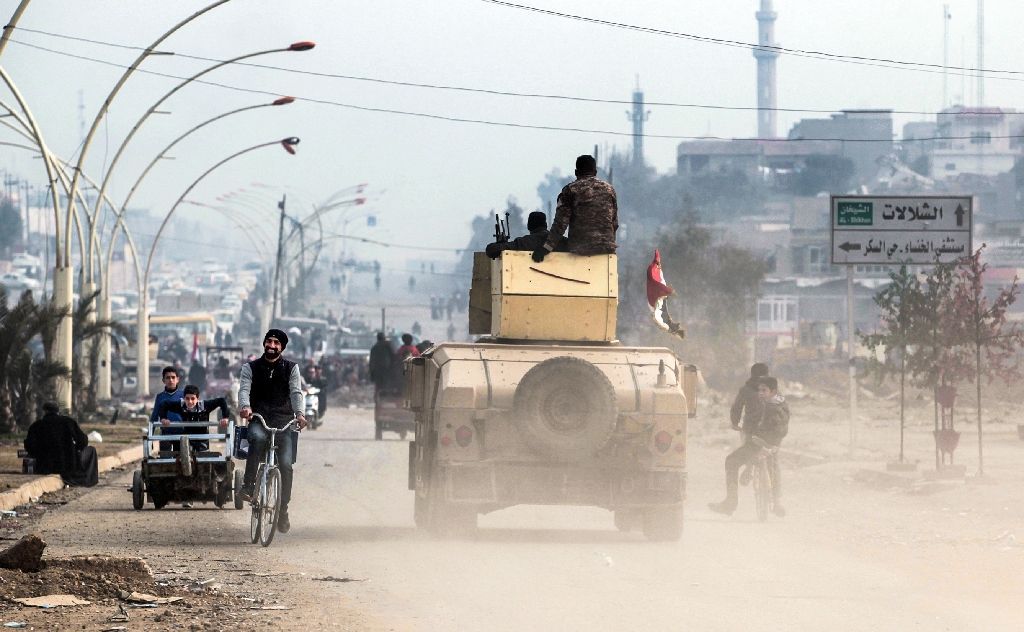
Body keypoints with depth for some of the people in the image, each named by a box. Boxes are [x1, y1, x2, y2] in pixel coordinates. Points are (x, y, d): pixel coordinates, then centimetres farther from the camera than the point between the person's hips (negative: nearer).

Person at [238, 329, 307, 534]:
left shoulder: (291, 368, 8)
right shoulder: (251, 368, 8)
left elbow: (296, 392, -4)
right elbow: (244, 389, -7)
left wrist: (299, 413, -24)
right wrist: (245, 407, -30)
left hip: (284, 420, 1)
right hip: (258, 417, -1)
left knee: (286, 464, -11)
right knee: (258, 438, -36)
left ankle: (283, 509, 2)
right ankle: (248, 484, -29)